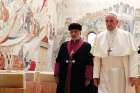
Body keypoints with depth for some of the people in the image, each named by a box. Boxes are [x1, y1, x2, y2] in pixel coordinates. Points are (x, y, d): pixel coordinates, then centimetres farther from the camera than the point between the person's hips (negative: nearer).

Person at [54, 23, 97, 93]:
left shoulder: (86, 46, 2)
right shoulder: (64, 46, 14)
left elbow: (89, 64, -4)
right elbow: (58, 61, 13)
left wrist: (88, 79, -10)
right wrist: (57, 75, 5)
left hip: (80, 81, -3)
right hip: (64, 80, 4)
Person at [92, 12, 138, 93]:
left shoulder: (126, 35, 0)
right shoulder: (100, 37, 6)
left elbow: (132, 55, -3)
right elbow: (97, 58, 4)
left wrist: (133, 74, -9)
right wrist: (96, 75, 0)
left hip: (122, 73, -1)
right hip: (105, 74, 1)